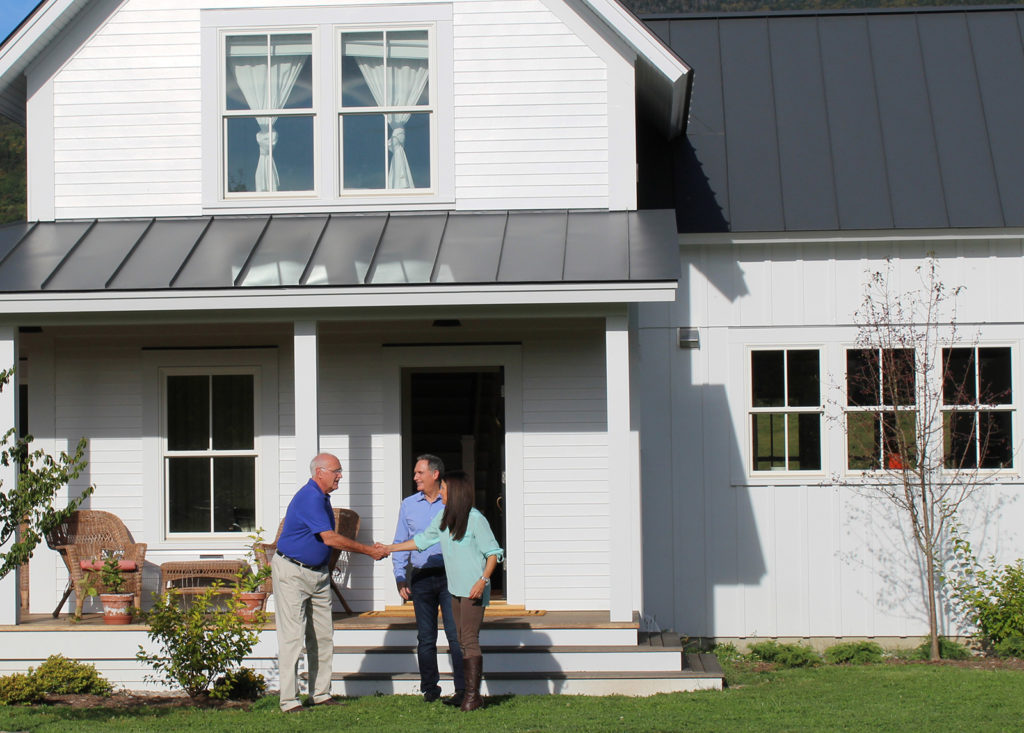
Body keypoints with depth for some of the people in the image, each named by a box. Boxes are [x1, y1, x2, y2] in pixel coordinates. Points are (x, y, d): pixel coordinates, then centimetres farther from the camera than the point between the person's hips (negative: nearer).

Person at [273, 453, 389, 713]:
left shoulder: (323, 497, 11)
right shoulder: (309, 498, -20)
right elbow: (330, 538, -24)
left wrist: (370, 549, 8)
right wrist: (369, 551, -18)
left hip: (319, 572, 10)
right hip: (292, 572, -10)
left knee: (323, 636, 9)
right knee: (292, 636, -8)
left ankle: (321, 694, 16)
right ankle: (289, 701, -6)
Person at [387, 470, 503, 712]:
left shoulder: (475, 519, -14)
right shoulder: (443, 518, 8)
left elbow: (494, 552, -10)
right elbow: (423, 540, 21)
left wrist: (483, 580, -21)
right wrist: (390, 549, 21)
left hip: (474, 589, -8)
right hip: (455, 588, 8)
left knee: (470, 639, -11)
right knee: (462, 640, 7)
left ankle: (473, 695, -10)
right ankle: (467, 691, 10)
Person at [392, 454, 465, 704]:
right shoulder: (408, 505, 11)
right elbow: (400, 544, 14)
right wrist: (400, 577, 4)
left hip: (449, 574, -3)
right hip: (421, 577, 3)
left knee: (456, 634, -7)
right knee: (425, 637, 6)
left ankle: (462, 690, -4)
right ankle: (429, 688, 14)